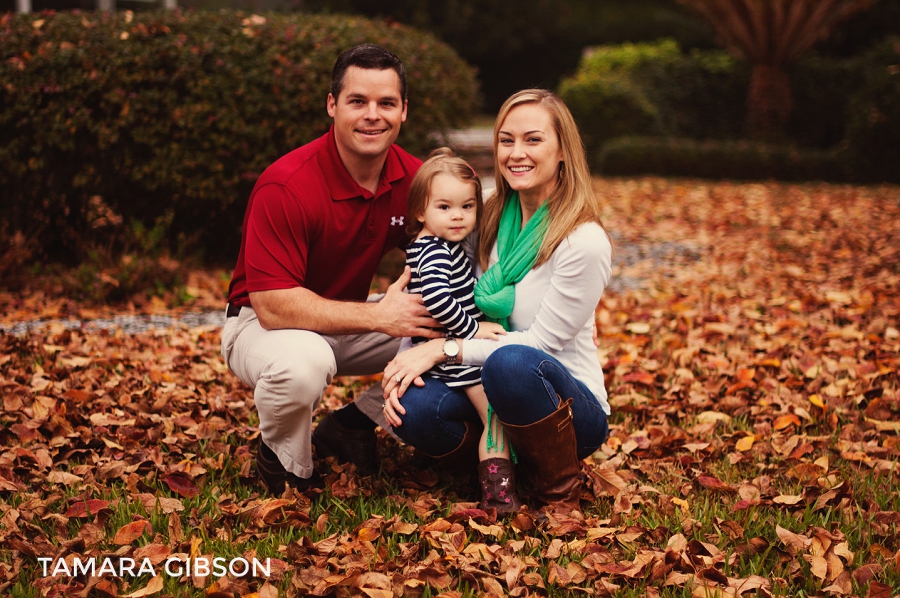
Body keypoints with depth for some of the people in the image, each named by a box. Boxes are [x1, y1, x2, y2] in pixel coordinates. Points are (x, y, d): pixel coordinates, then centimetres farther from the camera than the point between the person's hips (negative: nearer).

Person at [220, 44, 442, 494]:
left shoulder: (411, 178, -8)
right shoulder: (286, 186, -27)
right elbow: (272, 305, -30)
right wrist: (377, 316, -34)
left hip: (347, 322, 7)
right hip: (262, 323, -6)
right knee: (302, 364, -41)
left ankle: (353, 424, 4)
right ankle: (285, 465, -8)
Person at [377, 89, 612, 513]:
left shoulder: (584, 243, -18)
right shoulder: (492, 220, 2)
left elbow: (541, 342, -16)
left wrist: (443, 349, -19)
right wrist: (407, 363, -13)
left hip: (570, 402, -5)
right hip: (487, 385, 5)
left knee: (512, 363, -39)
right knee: (413, 410, -26)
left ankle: (562, 494, -13)